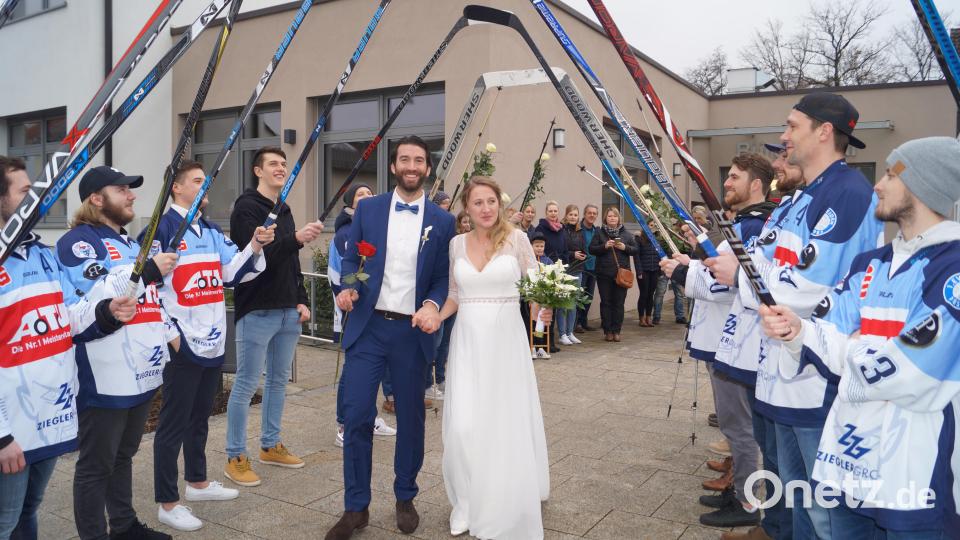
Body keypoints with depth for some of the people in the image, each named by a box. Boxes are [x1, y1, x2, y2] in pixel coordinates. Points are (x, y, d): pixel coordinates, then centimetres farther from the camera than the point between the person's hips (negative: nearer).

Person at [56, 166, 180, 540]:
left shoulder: (130, 243, 19)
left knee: (124, 455, 20)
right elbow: (99, 295, -24)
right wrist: (150, 270, -22)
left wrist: (172, 334, 19)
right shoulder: (79, 241, -9)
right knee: (97, 464, 3)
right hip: (106, 378, -9)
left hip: (142, 372, 9)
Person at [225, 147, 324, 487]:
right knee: (246, 385, -1)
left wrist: (301, 300, 12)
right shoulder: (247, 207, -9)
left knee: (278, 380, 15)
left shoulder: (284, 210, 16)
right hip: (256, 311, -8)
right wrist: (296, 239, -32)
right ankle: (235, 458, 10)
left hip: (287, 311, 8)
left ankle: (271, 446, 28)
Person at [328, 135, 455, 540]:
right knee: (356, 416, -2)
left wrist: (432, 305, -17)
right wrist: (348, 288, -13)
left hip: (413, 331, 0)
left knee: (411, 418, 11)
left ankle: (405, 499, 30)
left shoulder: (442, 221, 3)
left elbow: (443, 278, 3)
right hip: (368, 327, 0)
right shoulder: (367, 209, 5)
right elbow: (351, 259, 7)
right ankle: (356, 507, 14)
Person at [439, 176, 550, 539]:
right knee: (463, 426, -3)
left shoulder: (515, 238, -3)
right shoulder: (457, 243, 6)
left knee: (505, 424, 4)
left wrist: (542, 308, -22)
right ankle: (468, 503, 19)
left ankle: (503, 506, 27)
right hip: (467, 341, 2)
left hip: (505, 340, -2)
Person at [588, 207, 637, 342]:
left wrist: (625, 247, -10)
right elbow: (591, 249, -1)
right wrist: (604, 246, -16)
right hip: (604, 274, -1)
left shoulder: (626, 234, 9)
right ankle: (607, 331, 10)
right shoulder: (600, 233, 5)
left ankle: (616, 331, 10)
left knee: (619, 303, 2)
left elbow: (635, 249, 8)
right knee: (606, 302, 3)